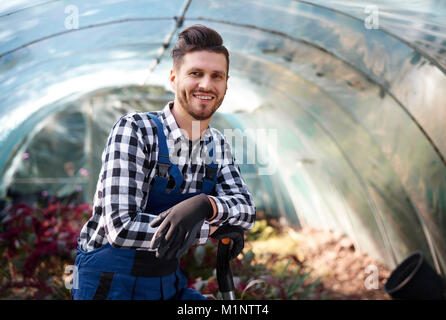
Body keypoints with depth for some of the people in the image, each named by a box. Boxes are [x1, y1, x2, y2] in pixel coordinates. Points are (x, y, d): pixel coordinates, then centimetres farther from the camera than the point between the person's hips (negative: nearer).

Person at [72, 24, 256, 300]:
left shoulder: (218, 145, 2)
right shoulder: (134, 130, -17)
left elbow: (247, 210, -7)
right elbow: (121, 228, -25)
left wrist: (206, 204, -29)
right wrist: (214, 228, -21)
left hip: (170, 285, 5)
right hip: (111, 285, -5)